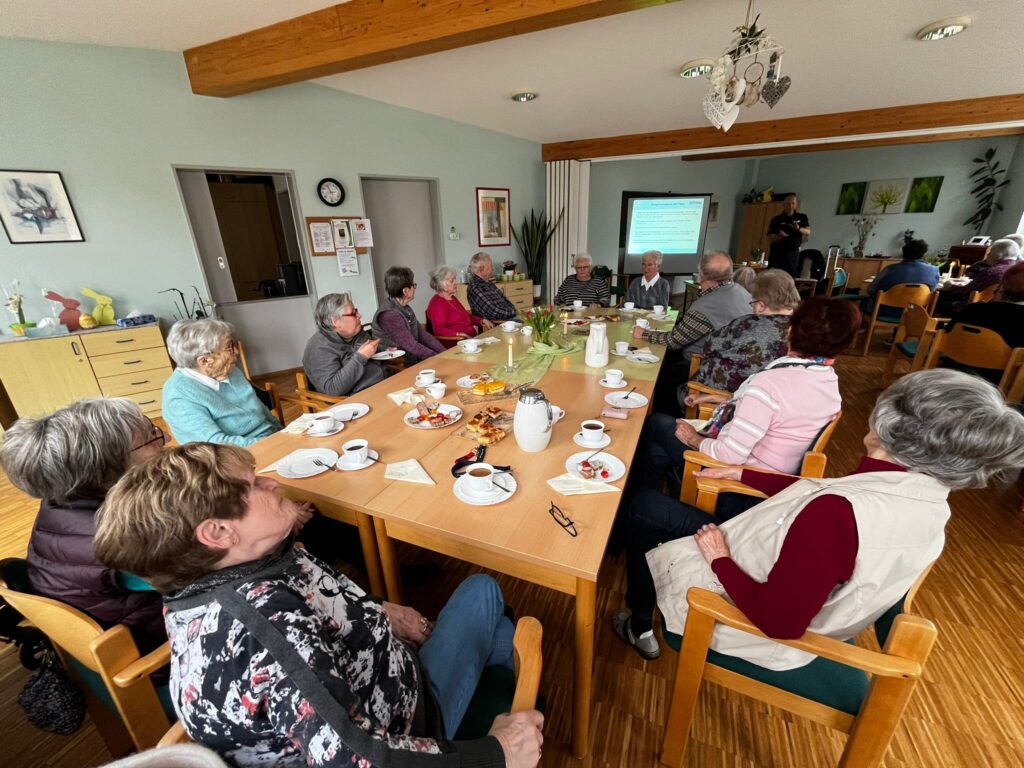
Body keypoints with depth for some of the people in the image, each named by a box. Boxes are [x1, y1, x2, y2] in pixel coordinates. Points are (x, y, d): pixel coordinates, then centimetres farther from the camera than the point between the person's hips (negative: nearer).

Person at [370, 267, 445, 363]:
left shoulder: (405, 308, 7)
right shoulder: (389, 314, -20)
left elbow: (422, 334, 6)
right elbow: (412, 346, -21)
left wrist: (444, 353, -2)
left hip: (413, 359, 8)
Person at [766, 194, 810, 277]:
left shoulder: (802, 217, 9)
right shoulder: (776, 220, 1)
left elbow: (808, 232, -2)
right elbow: (770, 238, -4)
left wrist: (799, 229, -24)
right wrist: (780, 236, -25)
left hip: (793, 253, 2)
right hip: (777, 253, -2)